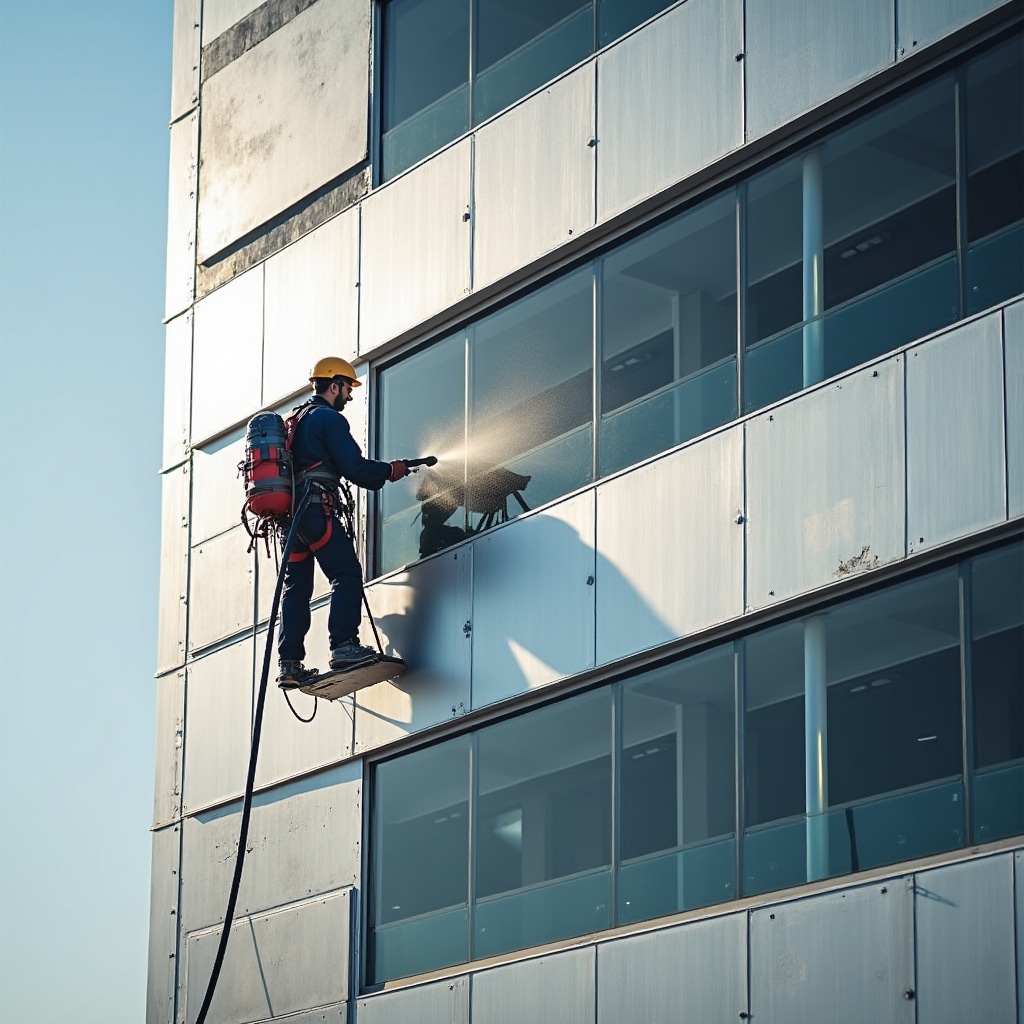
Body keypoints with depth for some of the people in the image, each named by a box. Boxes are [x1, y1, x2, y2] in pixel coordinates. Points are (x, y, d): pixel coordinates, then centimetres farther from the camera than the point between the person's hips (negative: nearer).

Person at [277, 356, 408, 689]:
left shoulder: (296, 420, 25)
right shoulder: (329, 419, -4)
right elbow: (353, 466, -11)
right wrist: (390, 471, 3)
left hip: (291, 510, 9)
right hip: (317, 509, -9)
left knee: (296, 585, 6)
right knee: (347, 574, -10)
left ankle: (290, 664, 1)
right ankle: (344, 646, -22)